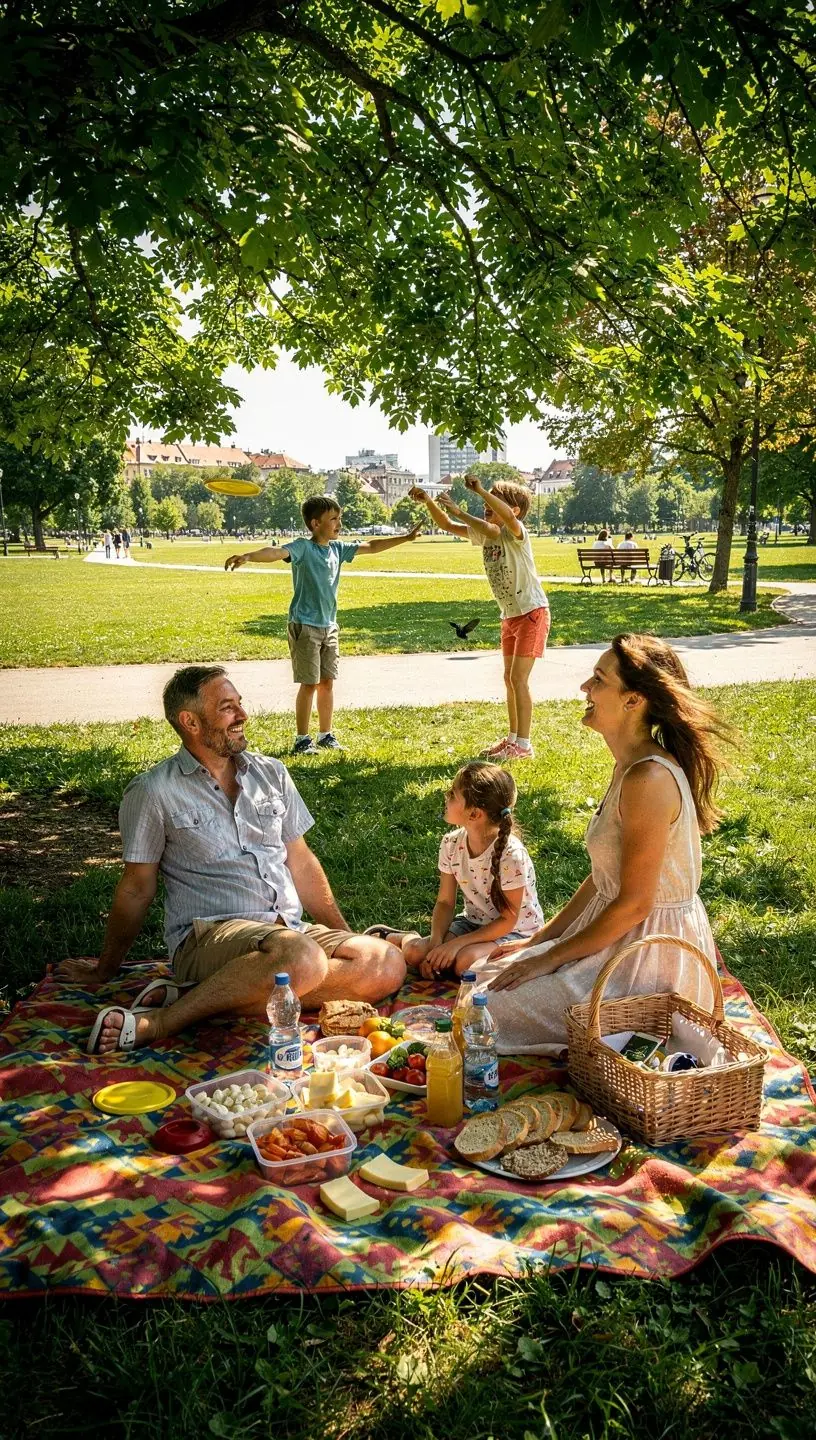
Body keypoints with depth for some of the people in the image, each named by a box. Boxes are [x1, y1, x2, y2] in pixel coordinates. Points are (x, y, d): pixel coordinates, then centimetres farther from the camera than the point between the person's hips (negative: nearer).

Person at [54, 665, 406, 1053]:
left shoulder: (271, 774, 14)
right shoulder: (152, 792, -1)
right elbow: (137, 889, 6)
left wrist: (345, 936, 17)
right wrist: (104, 971, 12)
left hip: (290, 928, 7)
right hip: (209, 934, -7)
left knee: (388, 964, -19)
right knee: (300, 959, -37)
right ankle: (157, 1024, -24)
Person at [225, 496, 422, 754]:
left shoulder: (338, 548, 8)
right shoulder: (303, 548, -14)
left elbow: (371, 546, 19)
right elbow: (276, 552, -33)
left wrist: (406, 538, 23)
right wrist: (248, 556, -52)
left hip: (329, 626, 7)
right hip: (305, 626, -7)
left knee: (327, 682, 12)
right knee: (309, 683, -3)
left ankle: (326, 735, 23)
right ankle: (302, 740, 7)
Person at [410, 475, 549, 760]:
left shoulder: (516, 532, -19)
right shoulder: (485, 532, 4)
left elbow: (507, 516, -43)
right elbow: (447, 526, 4)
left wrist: (480, 490, -39)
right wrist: (429, 502, -11)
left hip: (532, 612, -9)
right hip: (510, 615, 9)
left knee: (518, 678, -10)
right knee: (510, 679, 14)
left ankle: (523, 745, -3)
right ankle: (513, 737, 25)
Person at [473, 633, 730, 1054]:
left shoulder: (649, 780, -26)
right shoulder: (631, 766, 6)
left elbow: (634, 904, -23)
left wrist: (548, 959, -14)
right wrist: (537, 940, 10)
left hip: (652, 954, -10)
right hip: (623, 936, 10)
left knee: (490, 1008, -9)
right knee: (486, 973, 14)